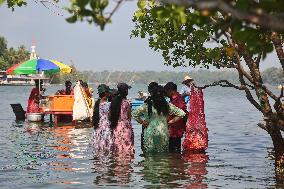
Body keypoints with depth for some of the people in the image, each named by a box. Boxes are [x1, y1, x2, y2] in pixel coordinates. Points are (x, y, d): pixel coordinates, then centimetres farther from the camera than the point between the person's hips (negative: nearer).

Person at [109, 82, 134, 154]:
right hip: (125, 126, -5)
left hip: (116, 127, 5)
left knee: (117, 146, 10)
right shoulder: (126, 102, -11)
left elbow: (110, 115, 7)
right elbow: (129, 116, -5)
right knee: (126, 145, 0)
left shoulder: (114, 101, 3)